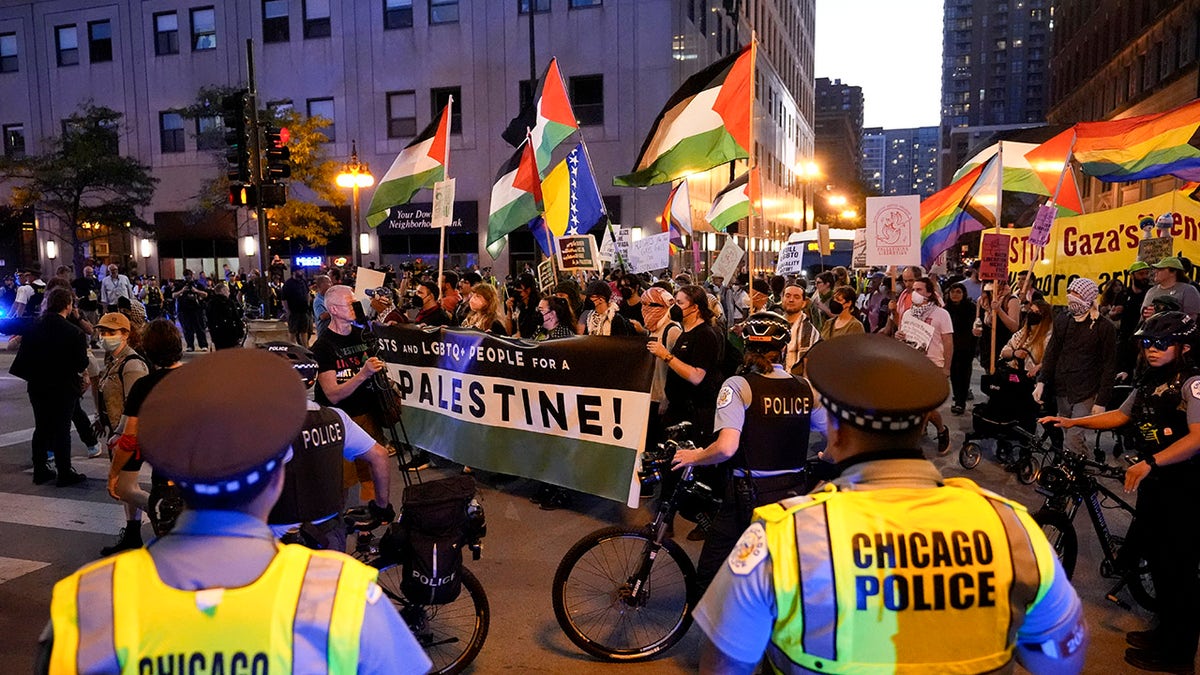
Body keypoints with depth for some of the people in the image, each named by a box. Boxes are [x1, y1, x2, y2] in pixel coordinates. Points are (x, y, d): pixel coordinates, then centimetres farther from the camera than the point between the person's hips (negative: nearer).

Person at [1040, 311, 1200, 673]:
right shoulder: (1149, 383, 8)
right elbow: (1121, 415, 20)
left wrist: (1150, 462, -34)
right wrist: (1073, 422, 10)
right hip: (1154, 483, 8)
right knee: (1156, 558, 19)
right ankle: (1165, 632, 37)